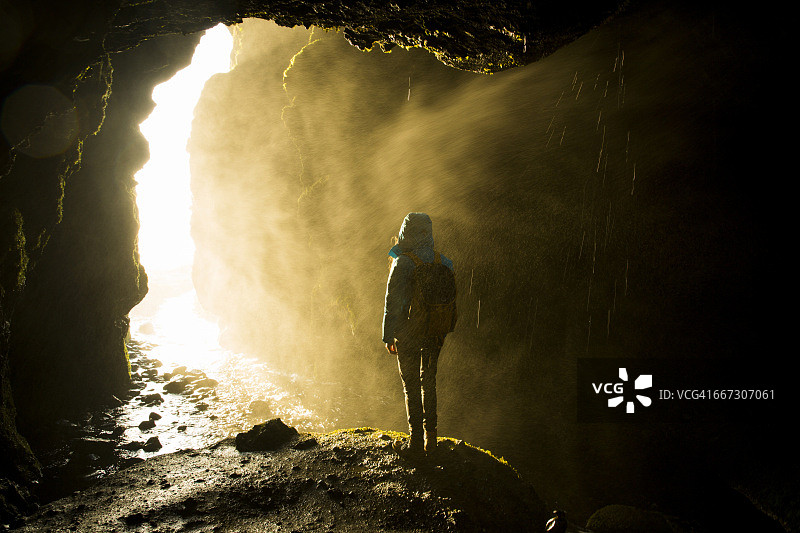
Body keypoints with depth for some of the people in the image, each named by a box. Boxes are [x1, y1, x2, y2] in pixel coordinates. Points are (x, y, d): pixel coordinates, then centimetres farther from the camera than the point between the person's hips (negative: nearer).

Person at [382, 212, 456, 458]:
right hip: (436, 332, 5)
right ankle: (430, 439, 24)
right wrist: (443, 330, 14)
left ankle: (415, 443, 11)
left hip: (409, 334, -5)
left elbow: (393, 303, -15)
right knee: (429, 382, 17)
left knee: (411, 386, 5)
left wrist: (388, 336, -7)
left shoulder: (402, 264, -17)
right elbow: (450, 297, 6)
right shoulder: (443, 262, 0)